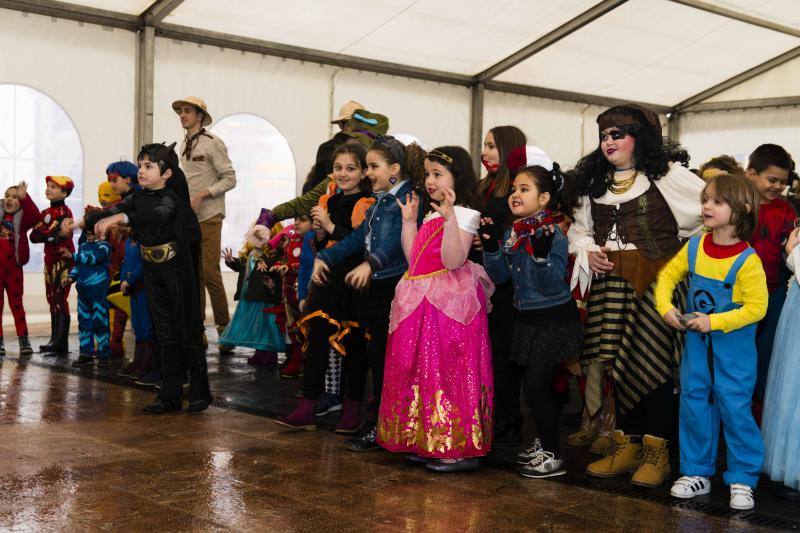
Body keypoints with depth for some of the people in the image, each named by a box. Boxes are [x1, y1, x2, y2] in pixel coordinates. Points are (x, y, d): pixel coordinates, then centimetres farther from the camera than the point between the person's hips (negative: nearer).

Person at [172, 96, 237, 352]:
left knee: (210, 273, -11)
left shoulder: (212, 143, -7)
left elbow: (229, 178, -10)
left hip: (208, 217, -7)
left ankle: (224, 329, 0)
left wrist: (202, 195, -18)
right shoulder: (184, 145, 15)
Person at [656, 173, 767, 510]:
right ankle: (697, 473, 24)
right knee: (693, 404, 11)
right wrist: (666, 308, -5)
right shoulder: (694, 248, -3)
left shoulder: (747, 261, -19)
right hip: (696, 343, 5)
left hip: (734, 347, -5)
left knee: (734, 409, -1)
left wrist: (713, 322, -22)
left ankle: (742, 479, 14)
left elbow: (756, 308, -19)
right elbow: (668, 275, 10)